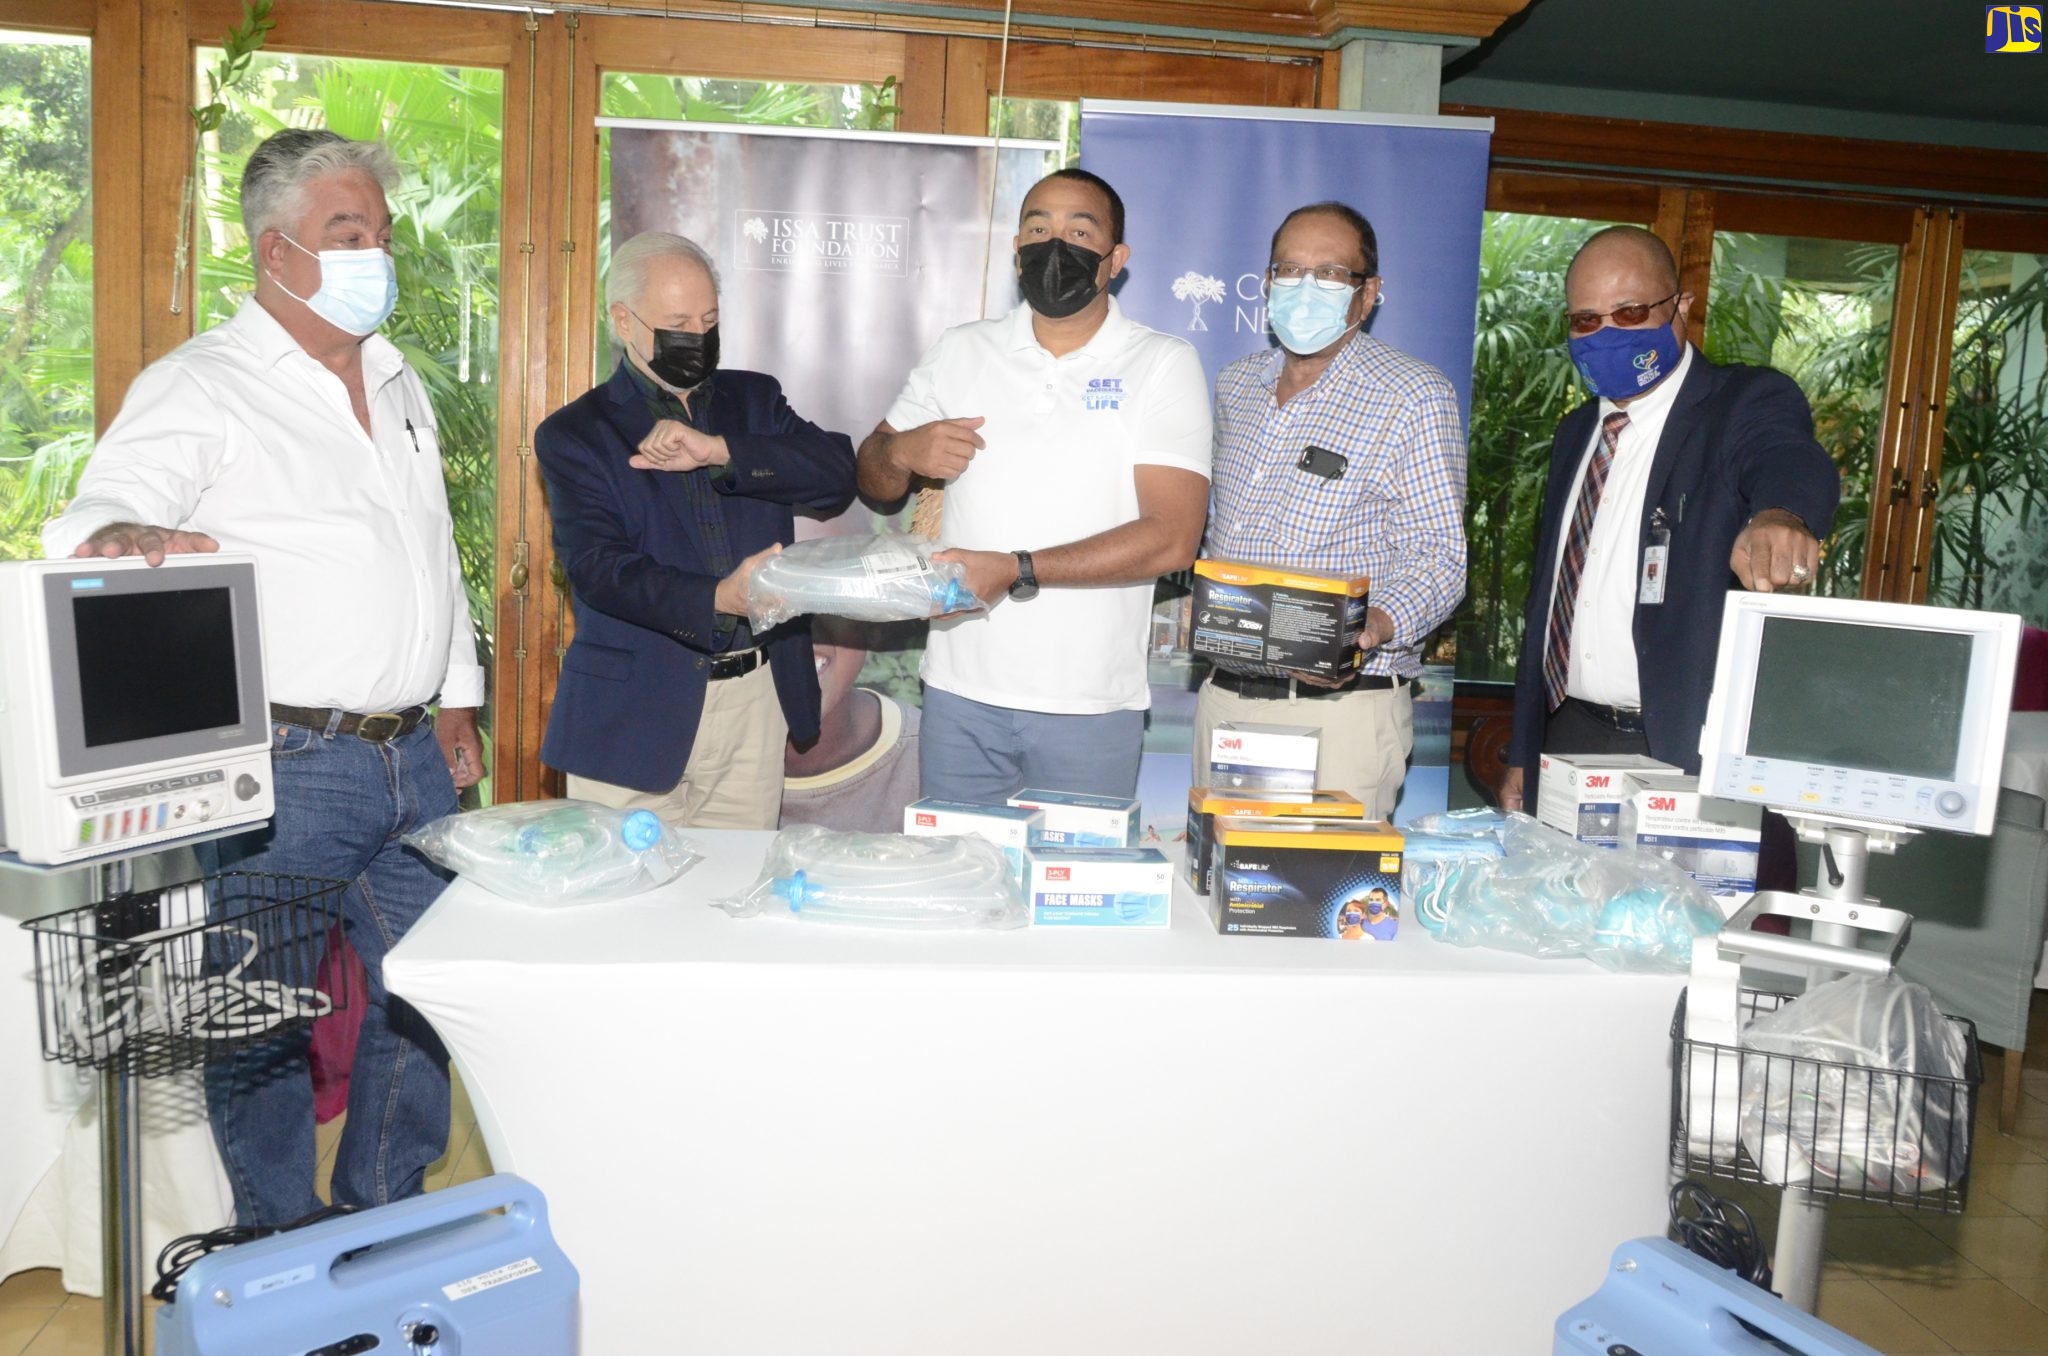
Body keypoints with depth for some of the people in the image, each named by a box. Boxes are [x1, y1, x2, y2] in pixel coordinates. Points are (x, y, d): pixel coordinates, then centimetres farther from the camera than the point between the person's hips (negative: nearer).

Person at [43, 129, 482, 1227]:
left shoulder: (398, 383, 17)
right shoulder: (203, 386, -6)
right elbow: (103, 509, -19)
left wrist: (457, 698, 20)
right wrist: (125, 532, -43)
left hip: (416, 759, 7)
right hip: (286, 767, -7)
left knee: (418, 1000, 14)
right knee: (267, 1014, 4)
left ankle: (387, 1227, 33)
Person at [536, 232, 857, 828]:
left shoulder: (754, 400, 13)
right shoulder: (574, 434, 2)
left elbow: (838, 473, -4)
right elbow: (596, 566, -13)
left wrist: (720, 452, -17)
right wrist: (718, 598, -29)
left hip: (758, 697, 3)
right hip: (638, 717, -3)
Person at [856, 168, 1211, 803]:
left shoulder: (1164, 364, -2)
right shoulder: (960, 351, 9)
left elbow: (1173, 536, -12)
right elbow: (873, 481, 16)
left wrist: (1016, 571, -20)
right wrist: (902, 451, -8)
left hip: (1091, 703, -2)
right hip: (961, 691, 3)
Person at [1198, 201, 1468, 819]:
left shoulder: (1414, 396, -7)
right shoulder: (1236, 384, 12)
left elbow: (1438, 558, -10)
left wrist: (1374, 626, -28)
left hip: (1340, 706, -5)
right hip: (1223, 694, 6)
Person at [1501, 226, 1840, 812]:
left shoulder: (1747, 405, -5)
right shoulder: (1576, 434, 13)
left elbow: (1792, 464, -29)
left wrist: (1780, 514, -54)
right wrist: (1522, 755, 14)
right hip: (1568, 740, 6)